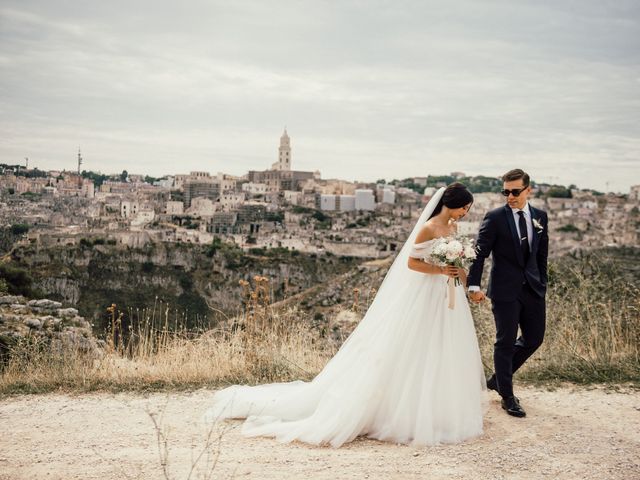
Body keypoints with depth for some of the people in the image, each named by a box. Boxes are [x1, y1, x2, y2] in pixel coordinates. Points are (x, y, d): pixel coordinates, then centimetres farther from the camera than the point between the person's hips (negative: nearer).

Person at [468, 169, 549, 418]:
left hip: (533, 289, 6)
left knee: (534, 338, 13)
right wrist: (474, 286, -20)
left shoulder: (540, 217, 7)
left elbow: (541, 255, 14)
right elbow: (479, 254, -11)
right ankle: (507, 396, 17)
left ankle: (498, 378, 32)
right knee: (506, 342, 3)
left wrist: (542, 283, 11)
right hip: (505, 290, -5)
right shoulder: (495, 218, -8)